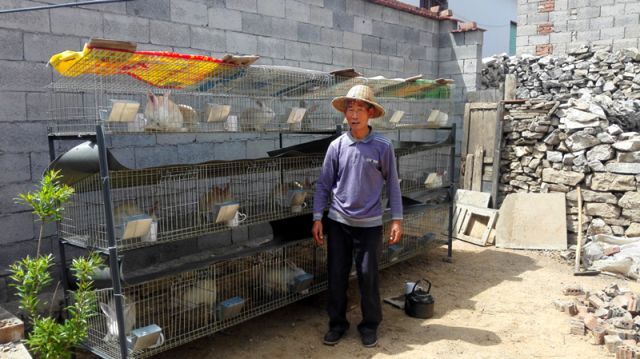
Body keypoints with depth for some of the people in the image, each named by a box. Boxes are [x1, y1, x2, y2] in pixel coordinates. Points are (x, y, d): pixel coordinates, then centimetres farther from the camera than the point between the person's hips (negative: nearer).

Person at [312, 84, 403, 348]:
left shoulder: (383, 146, -6)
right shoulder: (336, 146, -2)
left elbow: (392, 184, 0)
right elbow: (324, 184, 2)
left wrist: (397, 219, -3)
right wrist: (317, 218, -2)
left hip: (369, 224, -2)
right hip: (338, 222, 2)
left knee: (368, 277, 7)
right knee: (336, 276, 10)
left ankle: (370, 325, 27)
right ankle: (337, 323, 28)